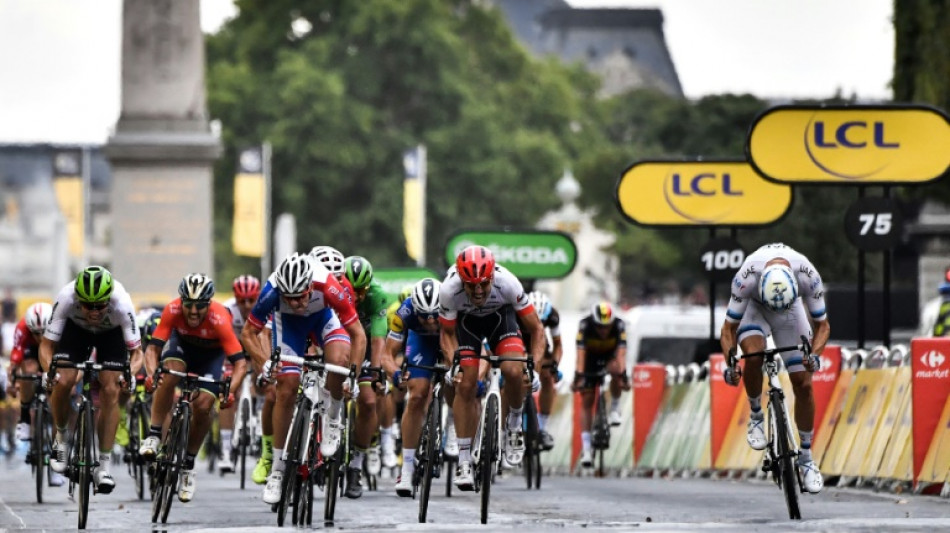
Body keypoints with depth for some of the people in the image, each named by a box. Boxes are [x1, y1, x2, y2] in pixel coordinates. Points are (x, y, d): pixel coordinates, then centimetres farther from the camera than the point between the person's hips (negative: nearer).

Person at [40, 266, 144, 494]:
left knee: (110, 391, -16)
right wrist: (50, 370, -48)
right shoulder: (66, 299, -38)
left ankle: (104, 466, -9)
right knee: (64, 382, -21)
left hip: (112, 334, -1)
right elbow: (46, 345, -29)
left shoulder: (121, 304, -39)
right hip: (76, 329, 1)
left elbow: (137, 352, -30)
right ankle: (61, 437, 9)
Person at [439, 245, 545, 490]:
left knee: (513, 371, -25)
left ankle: (514, 424, 4)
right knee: (465, 386, -9)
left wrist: (535, 367, -34)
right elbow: (447, 334, -16)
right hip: (466, 320, 0)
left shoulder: (507, 284, -37)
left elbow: (536, 329, -24)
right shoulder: (449, 290, -35)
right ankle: (464, 461, 2)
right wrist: (453, 365, -31)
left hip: (501, 315, 0)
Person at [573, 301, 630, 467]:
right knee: (586, 401, -9)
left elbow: (621, 352, -39)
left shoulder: (619, 325, -29)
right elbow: (580, 353, -38)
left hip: (610, 356, 0)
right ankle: (586, 449, -7)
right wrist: (578, 377, -48)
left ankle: (614, 409, -12)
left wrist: (623, 376, -50)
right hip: (591, 359, 0)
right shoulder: (584, 325, -31)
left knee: (615, 369, -35)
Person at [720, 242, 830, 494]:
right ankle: (756, 417, -8)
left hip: (792, 309, 1)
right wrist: (730, 362, -44)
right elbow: (728, 329, -27)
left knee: (803, 384, -6)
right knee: (754, 355, -34)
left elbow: (822, 325, -22)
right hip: (754, 306, -1)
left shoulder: (808, 275, -36)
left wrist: (814, 354, -41)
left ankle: (806, 458, 8)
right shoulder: (747, 276, -39)